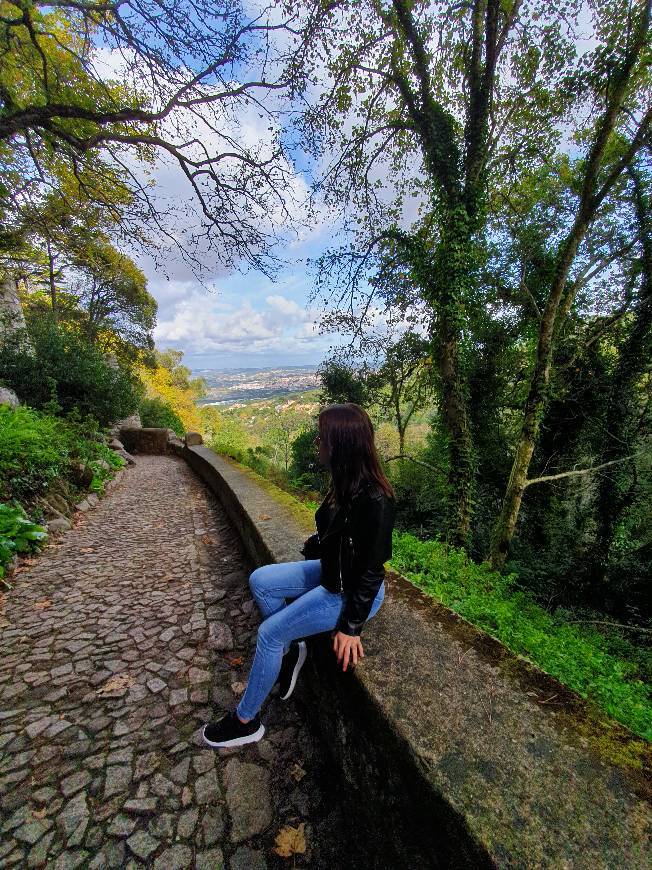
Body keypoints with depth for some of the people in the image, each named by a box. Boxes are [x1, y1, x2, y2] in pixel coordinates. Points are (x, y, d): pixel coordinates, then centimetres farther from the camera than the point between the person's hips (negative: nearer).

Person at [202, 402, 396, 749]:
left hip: (353, 592, -8)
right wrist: (314, 543, 5)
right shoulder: (346, 480, -7)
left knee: (269, 633, -4)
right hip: (332, 570, 8)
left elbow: (371, 571, -24)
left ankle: (245, 722, 20)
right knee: (259, 580, 4)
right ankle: (290, 648, 21)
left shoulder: (375, 500, -32)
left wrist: (351, 626, -17)